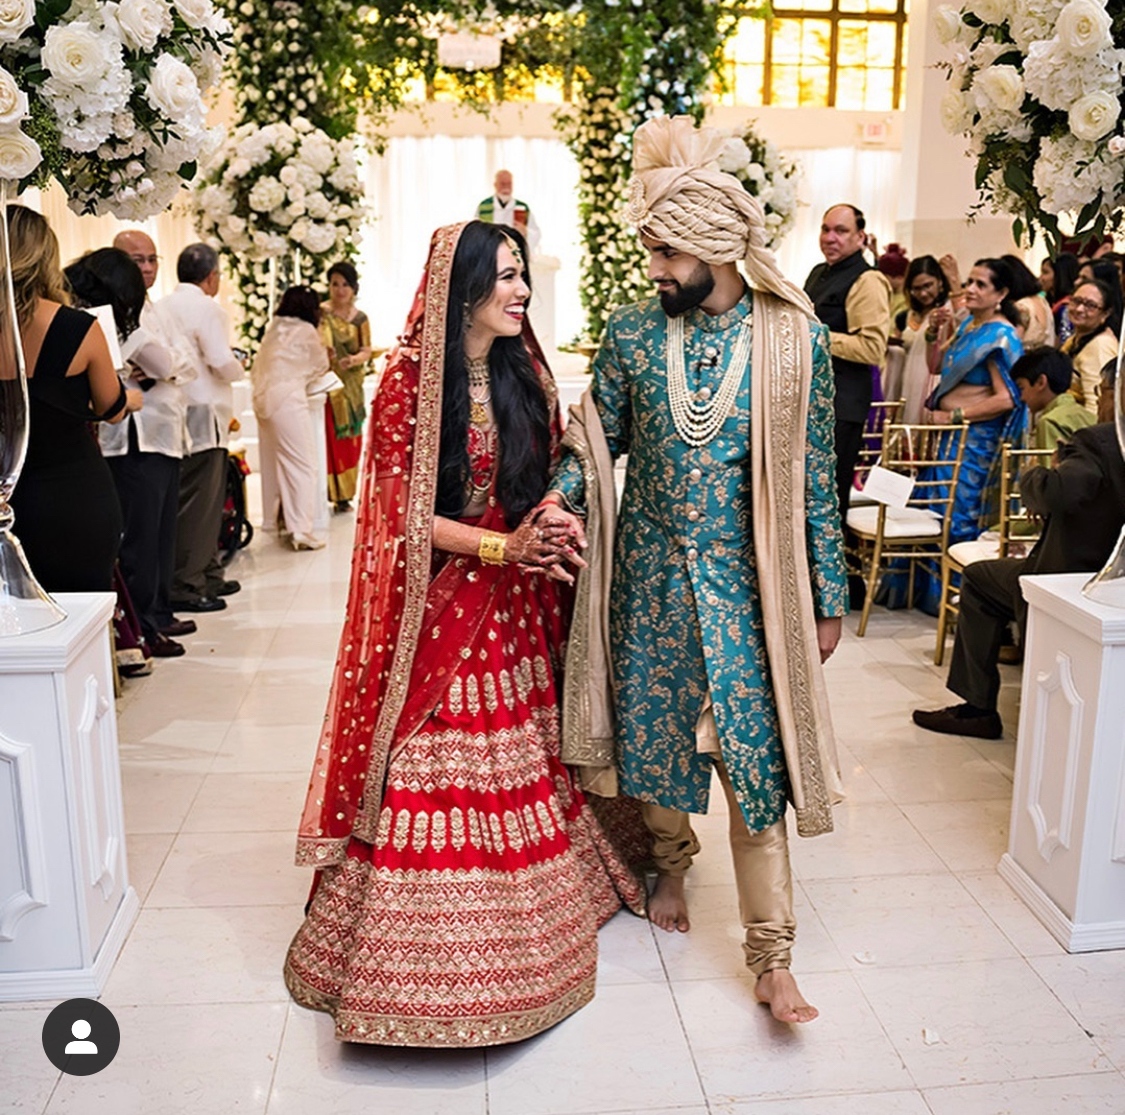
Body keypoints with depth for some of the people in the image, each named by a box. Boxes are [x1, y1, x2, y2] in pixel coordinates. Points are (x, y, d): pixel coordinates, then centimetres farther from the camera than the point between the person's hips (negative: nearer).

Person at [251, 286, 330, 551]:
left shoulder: (274, 328, 15)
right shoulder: (306, 331, -3)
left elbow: (257, 369, 19)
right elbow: (320, 367, 10)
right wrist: (321, 348, 29)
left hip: (263, 398, 8)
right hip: (288, 399, -7)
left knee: (272, 461, 16)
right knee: (302, 464, -6)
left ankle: (273, 518, 26)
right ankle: (301, 530, -12)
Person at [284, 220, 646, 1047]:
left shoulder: (528, 375, 7)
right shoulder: (410, 380, -11)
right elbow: (400, 513, -13)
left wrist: (555, 525, -8)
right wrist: (500, 548, -21)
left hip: (516, 604, 6)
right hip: (438, 600, -5)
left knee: (519, 756, 13)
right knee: (434, 765, 1)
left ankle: (528, 912, 32)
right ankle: (428, 939, 18)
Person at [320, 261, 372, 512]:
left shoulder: (360, 318, 9)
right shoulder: (319, 313, 2)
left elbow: (366, 351, 4)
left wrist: (354, 359, -17)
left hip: (350, 386, 3)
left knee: (348, 441, 5)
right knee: (326, 439, -7)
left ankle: (344, 494, 14)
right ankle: (323, 494, -1)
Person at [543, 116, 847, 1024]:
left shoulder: (795, 337, -5)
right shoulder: (631, 332, 0)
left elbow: (814, 474, -2)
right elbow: (597, 437, 6)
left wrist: (828, 598, 0)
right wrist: (563, 496, -17)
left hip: (746, 581, -2)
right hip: (652, 574, 3)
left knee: (753, 753, -2)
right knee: (653, 731, 14)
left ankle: (773, 957, 8)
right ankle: (672, 860, 43)